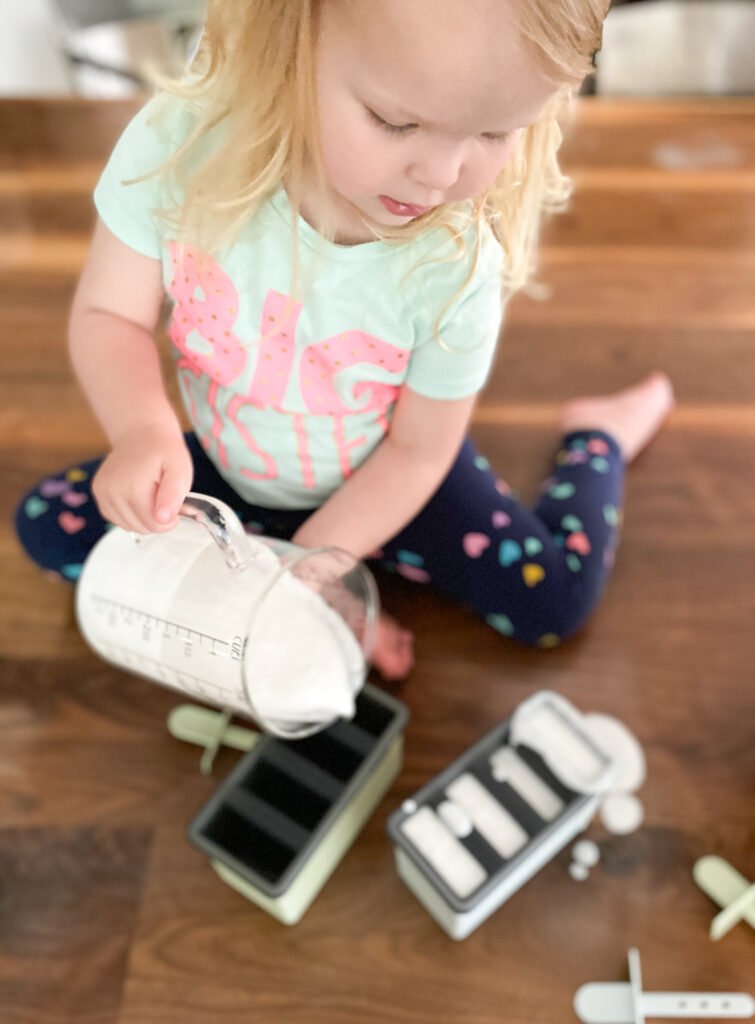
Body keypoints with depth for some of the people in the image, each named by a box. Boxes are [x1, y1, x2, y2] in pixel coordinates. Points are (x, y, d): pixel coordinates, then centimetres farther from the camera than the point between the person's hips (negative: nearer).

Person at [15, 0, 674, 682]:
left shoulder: (456, 268, -30)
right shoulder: (180, 144, -28)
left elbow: (416, 450, -17)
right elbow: (109, 315, -17)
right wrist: (144, 429, -38)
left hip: (379, 480, -2)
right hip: (232, 468, 3)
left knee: (554, 601, -14)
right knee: (48, 524, -10)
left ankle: (598, 436, 17)